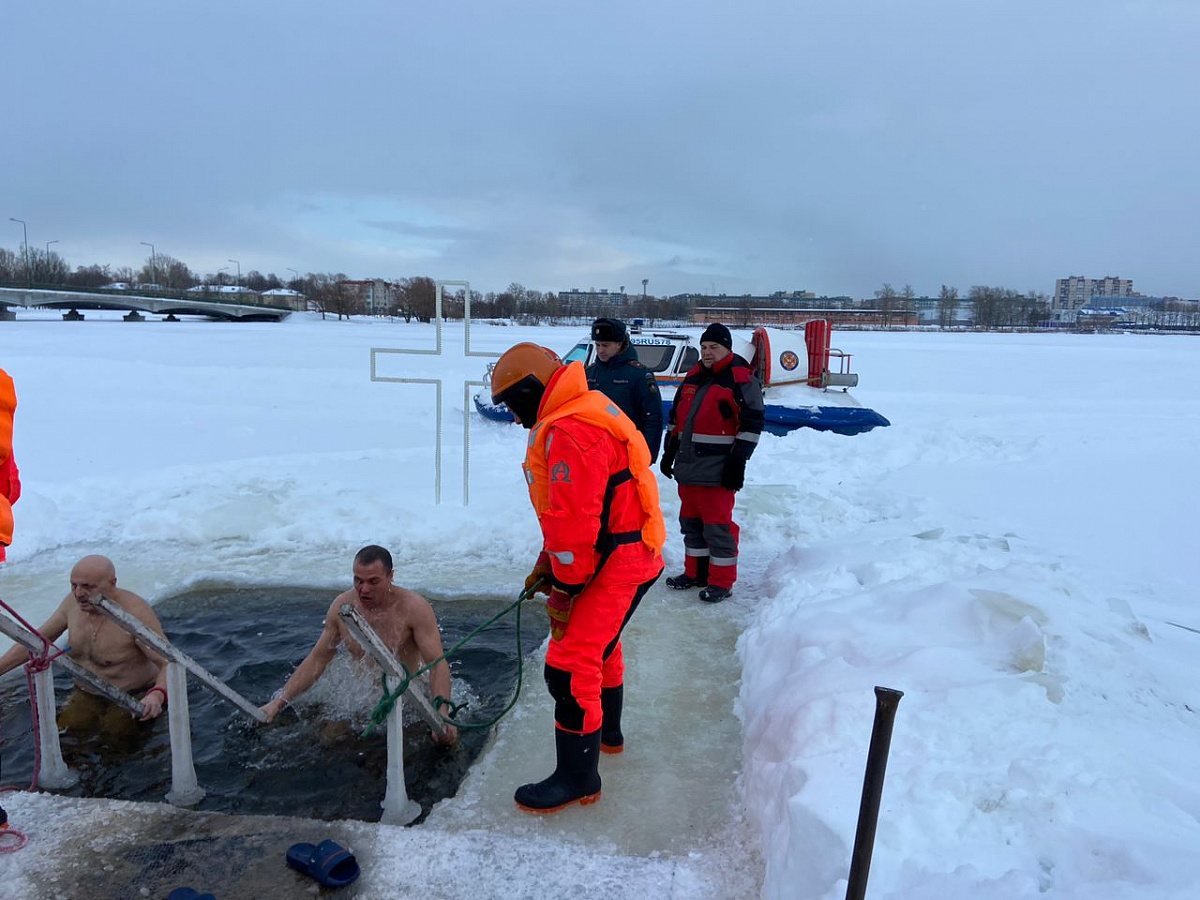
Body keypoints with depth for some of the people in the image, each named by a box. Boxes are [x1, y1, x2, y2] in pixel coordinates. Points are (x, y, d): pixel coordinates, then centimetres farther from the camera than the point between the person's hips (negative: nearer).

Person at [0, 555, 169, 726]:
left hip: (135, 699, -6)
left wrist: (157, 695, -48)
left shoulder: (134, 612, -24)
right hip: (86, 697, 6)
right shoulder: (73, 602, -5)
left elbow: (170, 663, -29)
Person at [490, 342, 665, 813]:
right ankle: (607, 732, 48)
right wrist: (546, 563, 14)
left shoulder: (569, 433, -23)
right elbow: (569, 511, 17)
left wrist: (563, 592, -15)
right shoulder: (585, 410, 12)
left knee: (570, 664, -7)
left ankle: (578, 777, 7)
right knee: (601, 641, 27)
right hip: (631, 554, 11)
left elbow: (574, 523, -26)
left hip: (616, 562, -11)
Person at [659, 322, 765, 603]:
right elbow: (676, 416, 21)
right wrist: (670, 451, 18)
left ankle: (722, 581, 6)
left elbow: (752, 424, -12)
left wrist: (738, 461, -16)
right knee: (691, 520, 15)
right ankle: (696, 572, 28)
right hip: (688, 465, 8)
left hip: (717, 469, -8)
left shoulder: (741, 380, -7)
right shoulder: (692, 378, 14)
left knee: (717, 524, -4)